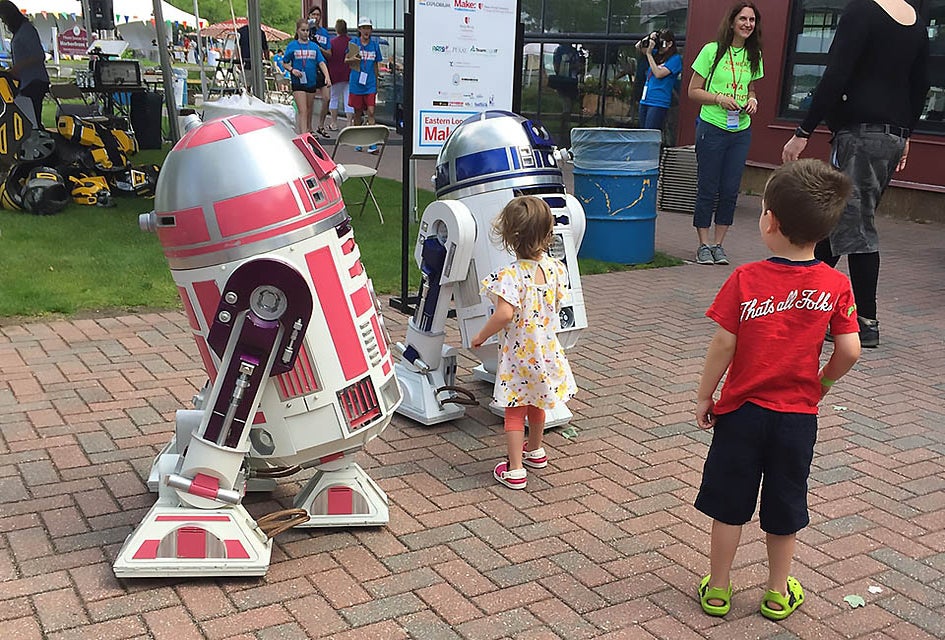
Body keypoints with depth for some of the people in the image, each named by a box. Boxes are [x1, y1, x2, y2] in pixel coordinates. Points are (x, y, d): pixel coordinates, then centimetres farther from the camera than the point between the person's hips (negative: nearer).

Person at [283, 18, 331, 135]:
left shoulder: (314, 46, 8)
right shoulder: (292, 46, 1)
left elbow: (321, 62, 1)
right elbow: (284, 63, 6)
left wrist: (327, 76, -14)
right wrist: (292, 70, -14)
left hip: (311, 82, 4)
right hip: (298, 82, -3)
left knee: (309, 111, 15)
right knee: (302, 111, -13)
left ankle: (309, 132, 30)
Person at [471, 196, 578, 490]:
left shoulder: (510, 275, -26)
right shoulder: (554, 267, -6)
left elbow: (505, 313, -34)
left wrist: (481, 336, -19)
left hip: (518, 354, -6)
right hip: (547, 351, 6)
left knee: (514, 411, 6)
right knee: (536, 404, 26)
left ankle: (515, 470, 9)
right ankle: (535, 450, 45)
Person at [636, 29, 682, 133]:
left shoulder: (675, 58, -8)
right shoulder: (656, 54, 13)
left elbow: (658, 74, -16)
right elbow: (638, 47, 19)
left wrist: (649, 53, -12)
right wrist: (649, 38, 0)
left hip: (658, 104, -8)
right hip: (644, 101, 8)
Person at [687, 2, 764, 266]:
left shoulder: (754, 56, 9)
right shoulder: (712, 50, -4)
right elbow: (693, 91, -2)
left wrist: (752, 100, 1)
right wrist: (719, 98, -17)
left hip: (741, 131, 4)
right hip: (712, 128, -4)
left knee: (730, 190, 4)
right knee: (707, 189, 0)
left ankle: (718, 244, 15)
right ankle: (703, 245, 11)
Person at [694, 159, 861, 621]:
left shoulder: (745, 280, -16)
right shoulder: (836, 286, -10)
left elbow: (723, 345, -14)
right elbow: (849, 351, -8)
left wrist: (704, 396, -1)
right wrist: (822, 382, 11)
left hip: (742, 411, -2)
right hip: (798, 414, 2)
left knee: (729, 504, 13)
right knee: (784, 506, 17)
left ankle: (717, 589, 25)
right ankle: (778, 594, 32)